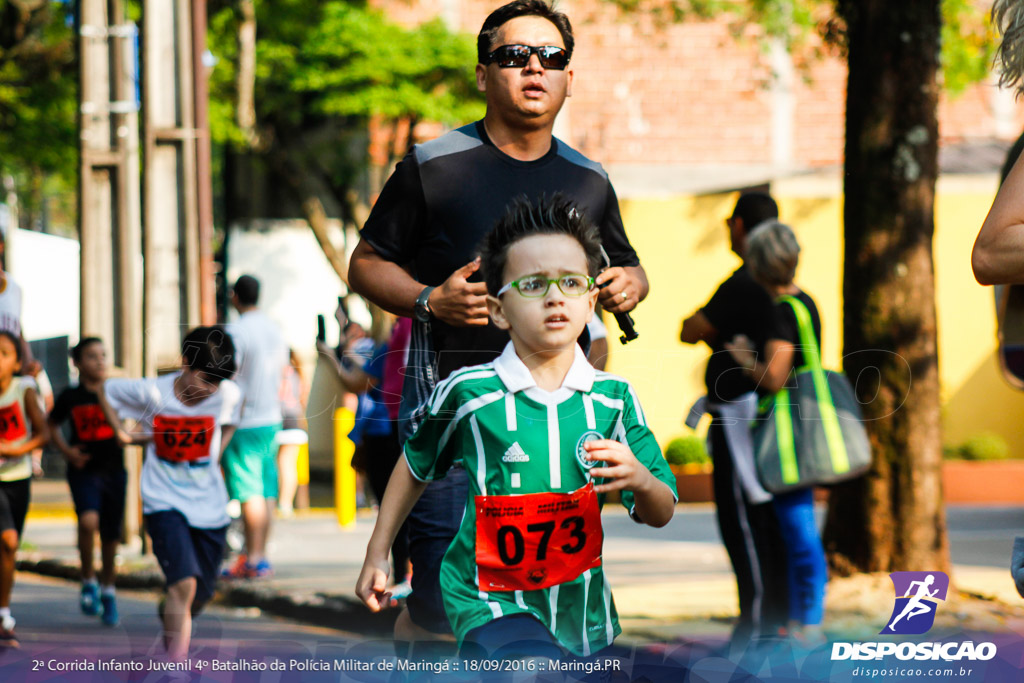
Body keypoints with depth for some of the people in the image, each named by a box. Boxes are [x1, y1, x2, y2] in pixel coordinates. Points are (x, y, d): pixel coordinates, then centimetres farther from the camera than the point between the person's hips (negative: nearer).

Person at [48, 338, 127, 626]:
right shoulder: (71, 397, -2)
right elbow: (51, 424, 13)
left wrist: (127, 436, -7)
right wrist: (66, 451, 0)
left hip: (113, 470, 2)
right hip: (84, 470, -2)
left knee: (111, 534, 9)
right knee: (88, 521, -26)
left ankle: (108, 589, 30)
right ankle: (88, 581, -8)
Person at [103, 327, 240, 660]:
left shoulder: (228, 394, -8)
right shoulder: (152, 393, -14)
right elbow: (106, 391, 4)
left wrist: (215, 455, 5)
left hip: (210, 505, 4)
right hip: (165, 503, -4)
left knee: (200, 595, 13)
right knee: (184, 583, -23)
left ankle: (169, 617, 47)